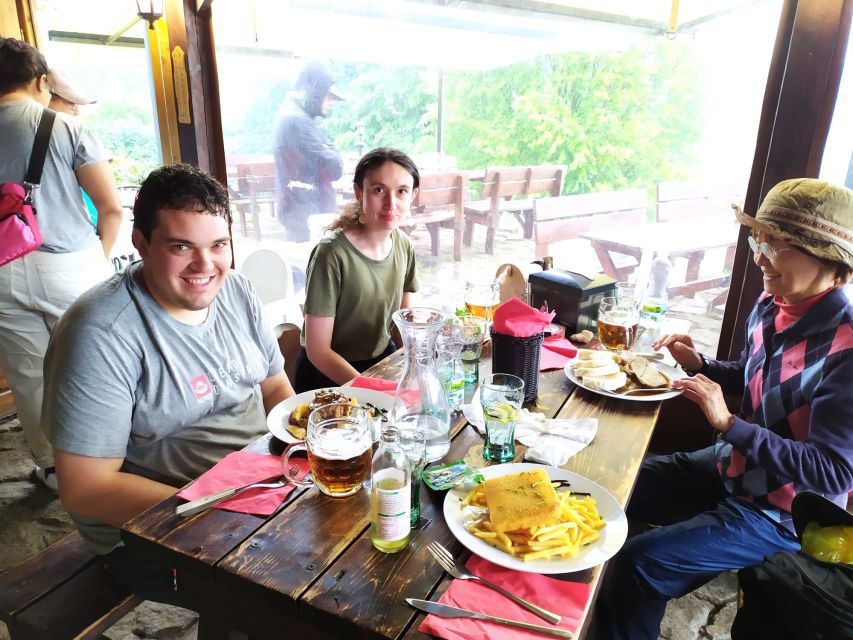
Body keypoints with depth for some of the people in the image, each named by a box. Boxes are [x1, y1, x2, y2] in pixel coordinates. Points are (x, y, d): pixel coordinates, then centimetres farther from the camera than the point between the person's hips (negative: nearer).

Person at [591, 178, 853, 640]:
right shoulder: (770, 306, -5)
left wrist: (728, 424, -32)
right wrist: (697, 363, -6)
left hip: (779, 512, -8)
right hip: (733, 466, 8)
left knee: (640, 563, -17)